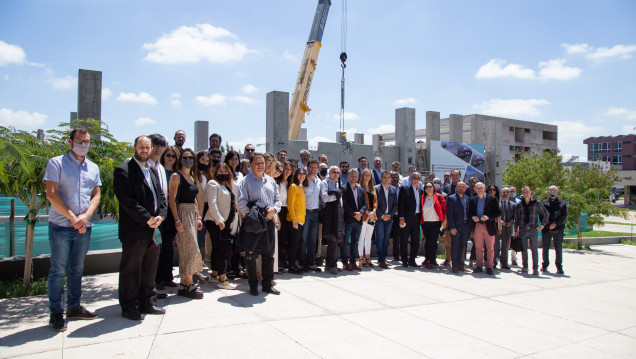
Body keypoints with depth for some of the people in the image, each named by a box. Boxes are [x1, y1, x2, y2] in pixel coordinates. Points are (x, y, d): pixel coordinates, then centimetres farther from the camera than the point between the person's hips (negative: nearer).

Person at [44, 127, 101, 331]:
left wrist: (86, 216, -9)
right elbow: (51, 194, -9)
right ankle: (56, 313, 10)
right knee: (58, 270, 0)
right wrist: (72, 217, -13)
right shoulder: (56, 163, -1)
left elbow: (96, 195, 8)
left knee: (77, 270, 12)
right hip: (61, 226, -4)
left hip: (84, 227, 4)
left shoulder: (93, 168, 13)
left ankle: (74, 307, 23)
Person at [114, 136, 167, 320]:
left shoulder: (152, 170, 16)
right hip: (133, 230, -8)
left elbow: (160, 195, 13)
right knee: (131, 269, 4)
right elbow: (127, 201, -17)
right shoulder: (123, 171, -10)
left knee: (150, 267, 16)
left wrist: (160, 215, -4)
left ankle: (147, 302, 29)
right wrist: (148, 219, -17)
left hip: (152, 229, 8)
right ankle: (129, 307, 17)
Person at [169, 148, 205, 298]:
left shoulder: (193, 177, 16)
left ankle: (183, 284, 17)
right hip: (182, 214, -8)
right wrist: (177, 220, -19)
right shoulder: (176, 176, -7)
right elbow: (172, 199, -13)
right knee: (191, 249, -8)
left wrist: (198, 217, 15)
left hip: (193, 214, 8)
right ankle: (189, 285, 0)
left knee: (188, 250, 9)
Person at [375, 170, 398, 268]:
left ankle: (383, 258, 14)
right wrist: (382, 215, -10)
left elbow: (395, 204, 10)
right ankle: (381, 260, -6)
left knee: (386, 239, 7)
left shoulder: (393, 190, 10)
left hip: (389, 218, 4)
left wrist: (390, 214, -3)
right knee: (380, 238, -7)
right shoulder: (376, 188, -3)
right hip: (379, 218, -4)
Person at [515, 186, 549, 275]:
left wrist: (542, 225, 1)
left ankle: (535, 268, 2)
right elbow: (516, 218, 12)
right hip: (522, 230, 2)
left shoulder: (536, 203, 1)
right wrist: (516, 230, 7)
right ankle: (525, 267, 18)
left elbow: (546, 214, 9)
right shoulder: (519, 204, 7)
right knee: (523, 249, 8)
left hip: (533, 229, -2)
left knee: (534, 249, -3)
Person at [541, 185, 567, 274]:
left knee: (558, 249, 1)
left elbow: (564, 216, 0)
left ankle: (559, 267, 10)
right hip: (546, 229, 0)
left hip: (558, 229, 0)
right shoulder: (544, 203, 7)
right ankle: (545, 265, 19)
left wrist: (555, 224, -13)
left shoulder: (562, 203, 7)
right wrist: (548, 225, -13)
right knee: (545, 249, 5)